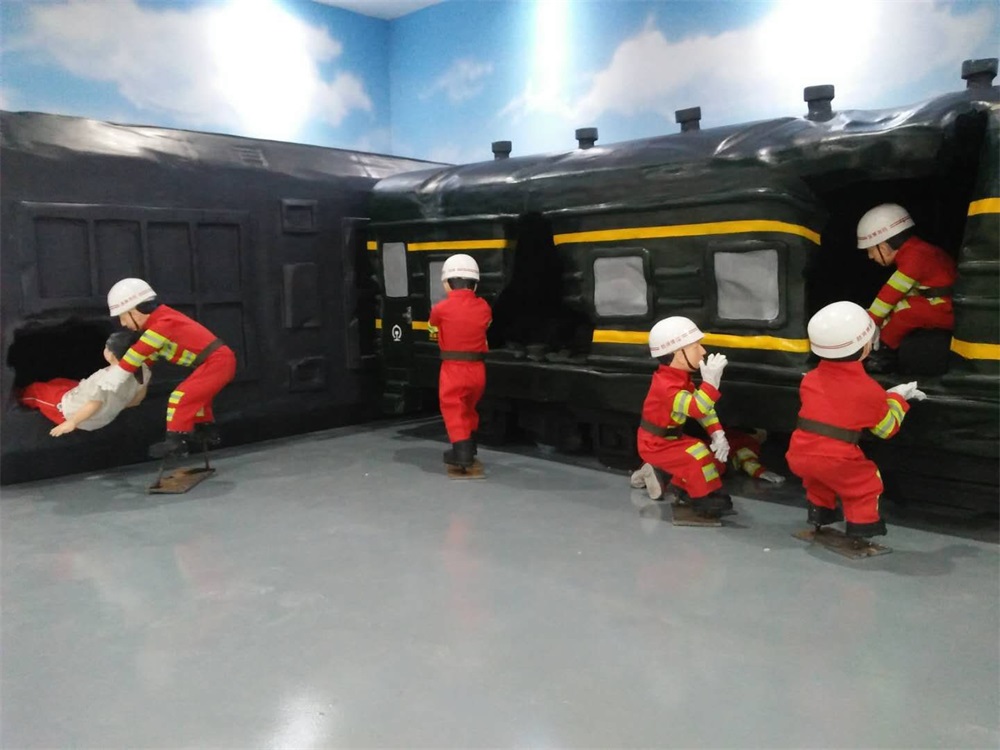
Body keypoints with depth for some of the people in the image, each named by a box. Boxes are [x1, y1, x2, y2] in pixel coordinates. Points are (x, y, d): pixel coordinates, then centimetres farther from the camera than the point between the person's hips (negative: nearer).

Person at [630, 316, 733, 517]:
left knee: (716, 453, 8)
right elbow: (696, 409, -42)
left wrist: (718, 434, -10)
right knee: (698, 455, -27)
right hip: (655, 444, -10)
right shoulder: (666, 386, -30)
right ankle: (703, 498, -10)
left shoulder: (681, 378, 1)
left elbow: (704, 409, 2)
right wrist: (711, 381, -50)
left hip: (671, 438, 10)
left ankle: (683, 487, 23)